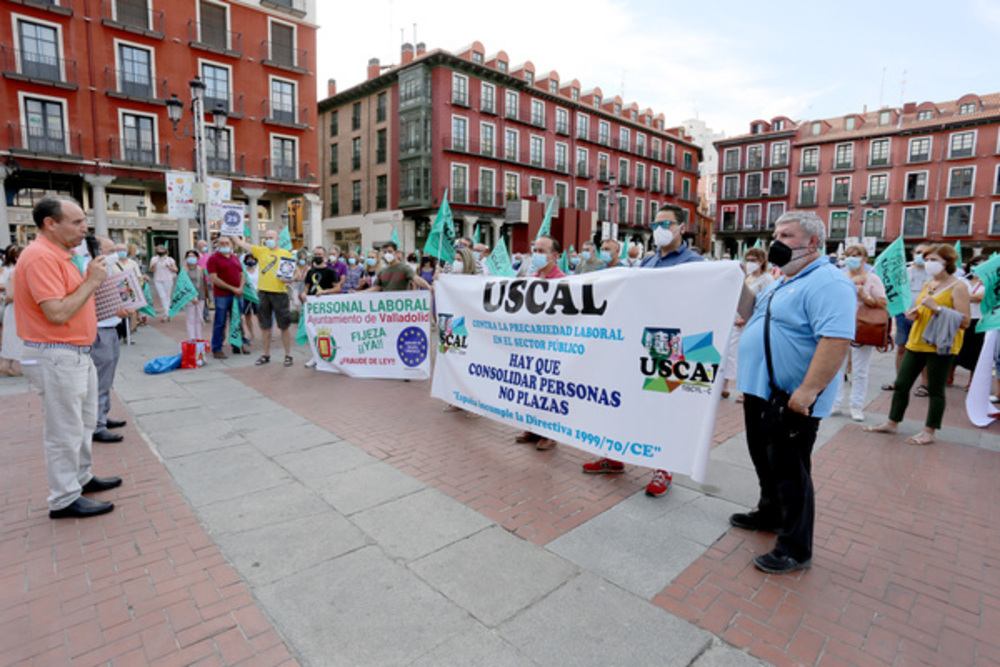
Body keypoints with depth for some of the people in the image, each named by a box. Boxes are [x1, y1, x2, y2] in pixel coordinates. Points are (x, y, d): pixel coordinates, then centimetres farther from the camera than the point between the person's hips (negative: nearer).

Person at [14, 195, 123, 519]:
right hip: (56, 357, -10)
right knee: (64, 431, 0)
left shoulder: (61, 255, 13)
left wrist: (92, 278, 9)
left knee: (84, 422, 21)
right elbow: (58, 313, -26)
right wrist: (92, 280, -20)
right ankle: (65, 499, 13)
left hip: (77, 353, 10)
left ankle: (82, 478, 36)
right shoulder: (40, 256, -19)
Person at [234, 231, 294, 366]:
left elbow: (294, 271, 5)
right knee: (265, 326, 10)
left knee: (284, 326, 1)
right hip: (263, 292, 3)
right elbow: (241, 243, 13)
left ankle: (288, 355, 10)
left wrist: (288, 279, -14)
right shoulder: (260, 251, 11)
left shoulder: (286, 254, 4)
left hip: (280, 292, -3)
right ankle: (266, 355, 20)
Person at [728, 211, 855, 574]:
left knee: (789, 471, 1)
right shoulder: (783, 282, 16)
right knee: (764, 459, 23)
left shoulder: (828, 283, -17)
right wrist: (739, 288, 6)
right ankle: (771, 513, 43)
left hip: (792, 401, -10)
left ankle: (795, 548, 17)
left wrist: (808, 390, -30)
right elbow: (755, 316, 22)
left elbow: (837, 340, -27)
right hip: (761, 391, 10)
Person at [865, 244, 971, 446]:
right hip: (916, 342, 7)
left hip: (940, 346, -7)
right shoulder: (927, 284, 13)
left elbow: (965, 321, -14)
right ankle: (892, 423, 21)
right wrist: (913, 314, 3)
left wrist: (937, 308, -22)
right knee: (901, 384, 9)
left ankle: (929, 432, 14)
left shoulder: (958, 286, -8)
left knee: (935, 389, 3)